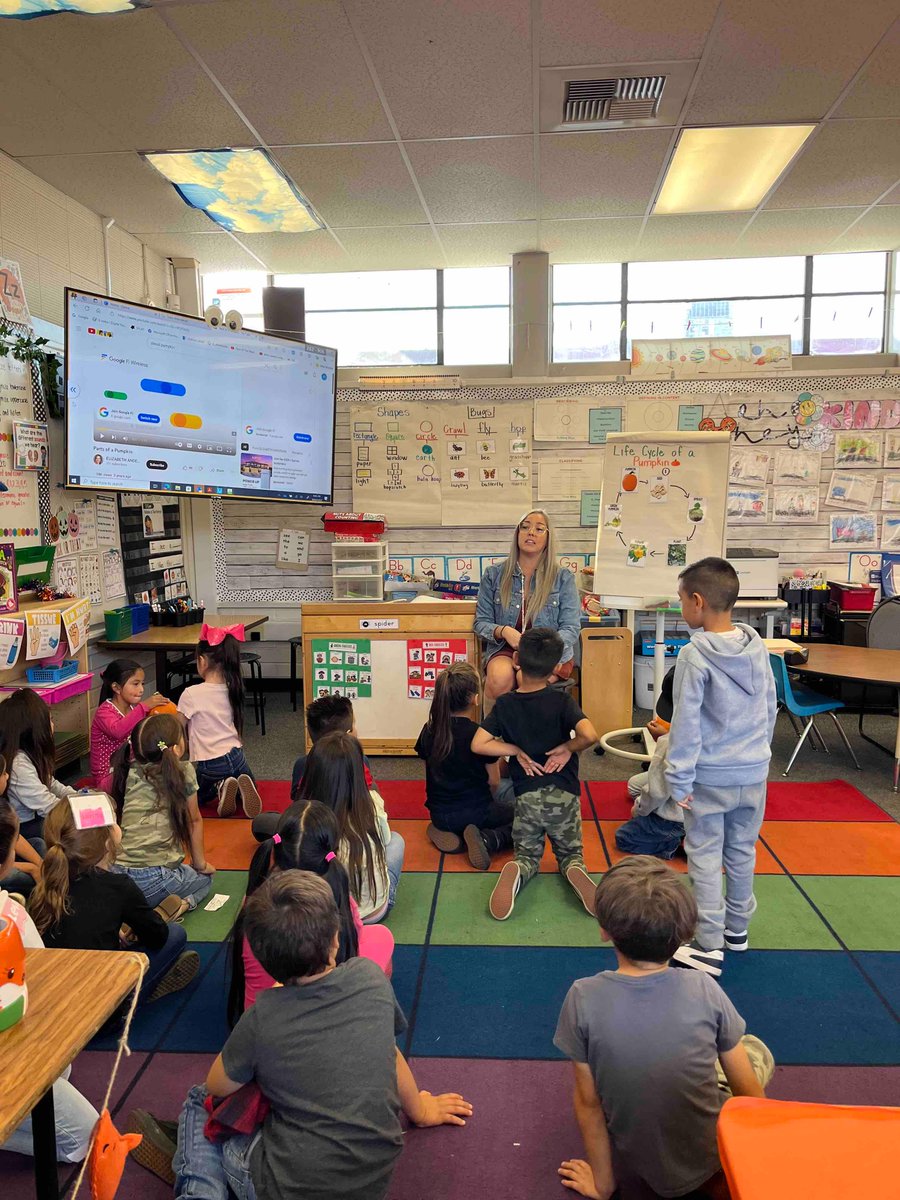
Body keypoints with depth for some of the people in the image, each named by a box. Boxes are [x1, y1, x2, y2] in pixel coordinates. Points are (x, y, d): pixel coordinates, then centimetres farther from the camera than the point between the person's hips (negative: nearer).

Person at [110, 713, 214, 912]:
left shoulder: (131, 772, 6)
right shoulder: (184, 772, -1)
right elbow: (194, 821, 12)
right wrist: (201, 864, 22)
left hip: (115, 873, 4)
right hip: (153, 879, -4)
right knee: (205, 877, 27)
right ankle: (180, 904, -1)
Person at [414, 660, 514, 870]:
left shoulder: (429, 730, -4)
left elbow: (434, 772, 7)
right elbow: (493, 782, -7)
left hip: (439, 815, 5)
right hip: (475, 812, -5)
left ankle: (452, 835, 3)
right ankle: (487, 840, -12)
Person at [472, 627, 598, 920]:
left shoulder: (505, 704, -3)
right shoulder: (562, 701, -9)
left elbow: (478, 744, -10)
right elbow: (589, 735, -24)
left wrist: (517, 751, -1)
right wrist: (567, 748, -6)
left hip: (526, 796, 1)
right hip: (564, 795, -1)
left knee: (527, 856, 18)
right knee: (570, 853, 20)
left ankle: (515, 873, -18)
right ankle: (575, 871, -16)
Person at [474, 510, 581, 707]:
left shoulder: (563, 578, 5)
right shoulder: (494, 574, 8)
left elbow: (571, 628, -1)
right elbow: (481, 622, 9)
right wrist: (503, 631, -15)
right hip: (505, 649, 1)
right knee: (500, 679, -34)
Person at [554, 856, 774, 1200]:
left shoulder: (584, 998, -23)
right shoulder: (705, 990, -22)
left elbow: (588, 1102, -12)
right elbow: (748, 1092, -10)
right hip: (706, 1165, -1)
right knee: (757, 1050, 21)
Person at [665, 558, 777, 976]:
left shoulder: (695, 655, -20)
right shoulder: (757, 646, -1)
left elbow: (686, 723, -18)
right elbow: (770, 708, 9)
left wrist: (678, 779, -11)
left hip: (710, 777, -6)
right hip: (754, 771, 6)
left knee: (705, 855, 4)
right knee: (742, 851, 18)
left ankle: (708, 945, 8)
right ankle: (737, 927, 35)